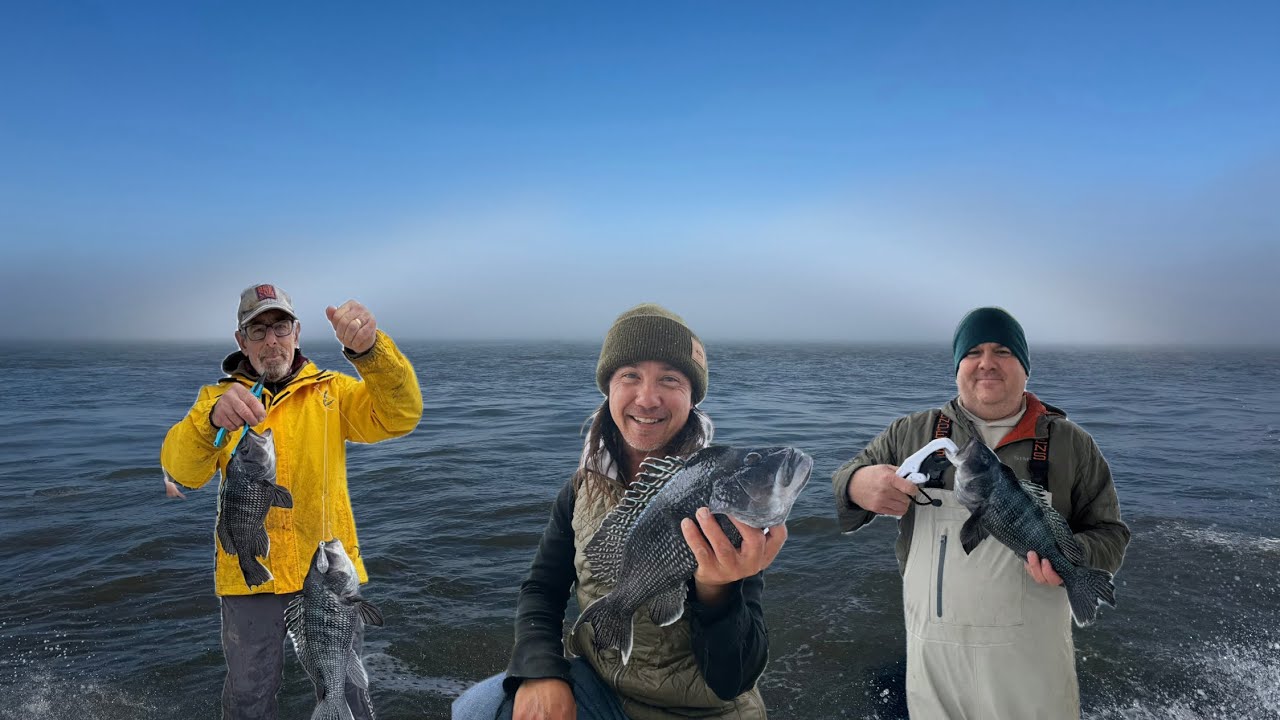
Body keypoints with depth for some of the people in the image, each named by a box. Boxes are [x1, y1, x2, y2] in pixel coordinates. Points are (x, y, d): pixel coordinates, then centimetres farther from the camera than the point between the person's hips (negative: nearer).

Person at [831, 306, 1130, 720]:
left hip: (1032, 654, 0)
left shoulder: (1071, 445, 2)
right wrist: (859, 485, -19)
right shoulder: (911, 434, 2)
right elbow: (844, 481, 7)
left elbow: (1109, 534, 5)